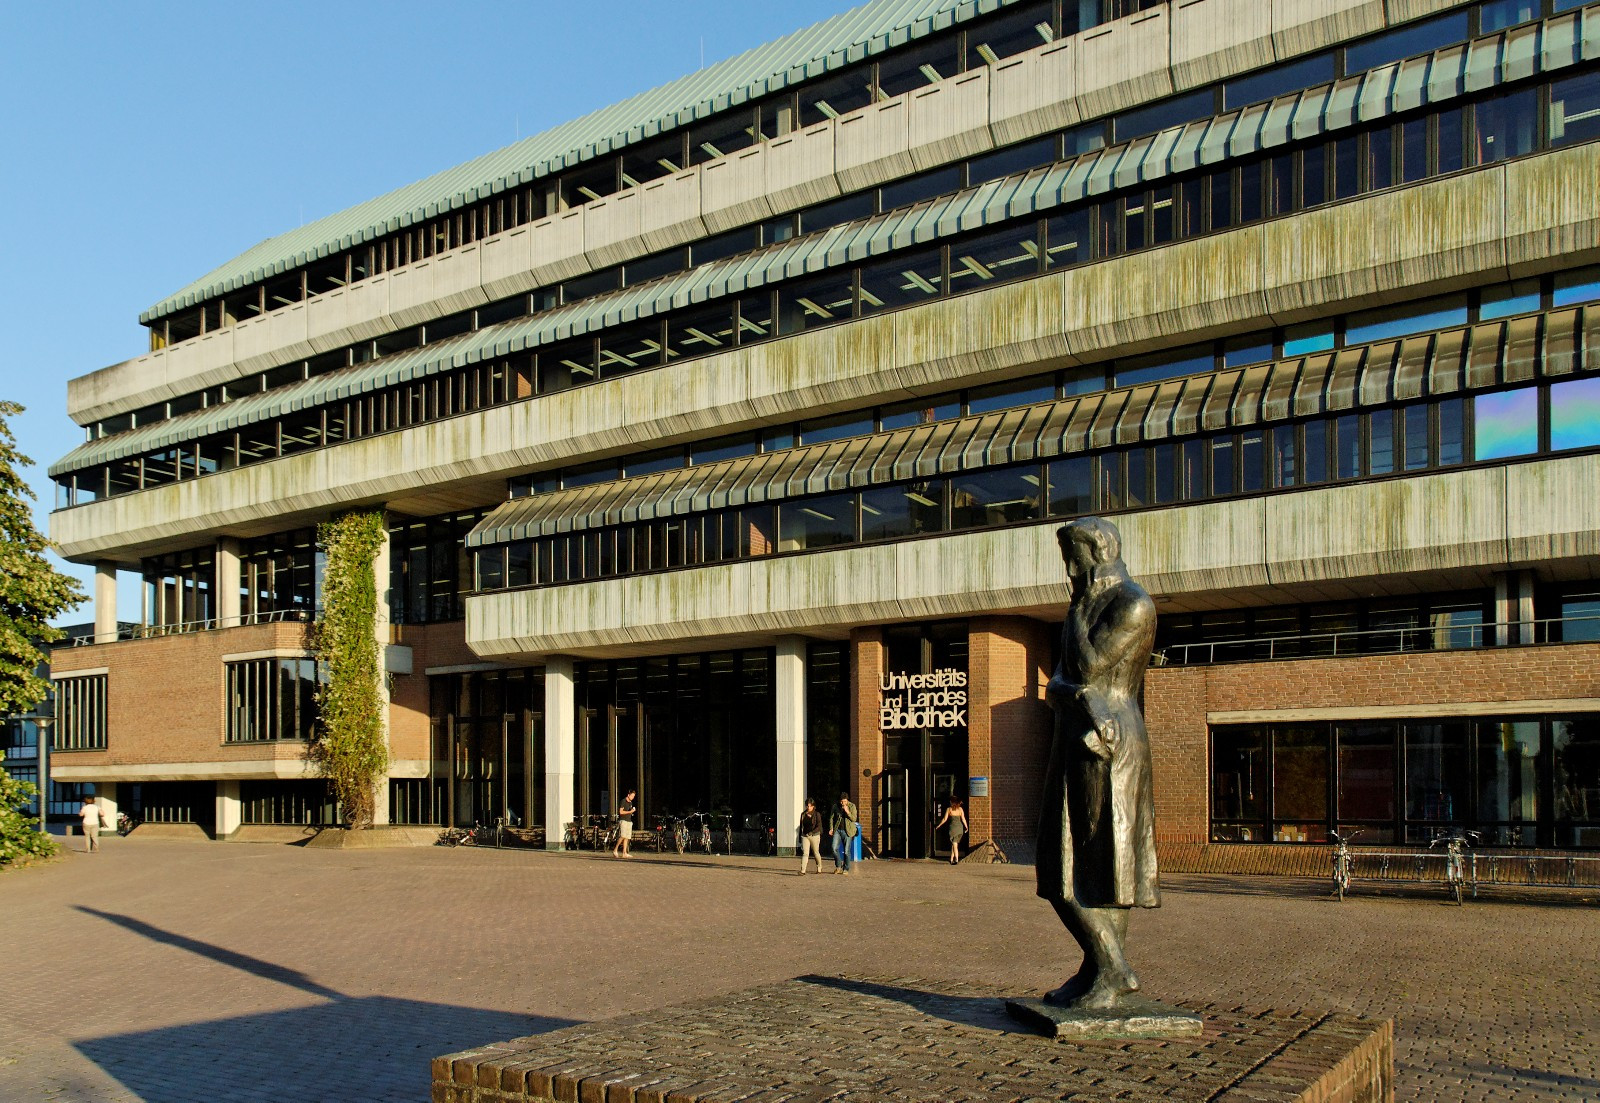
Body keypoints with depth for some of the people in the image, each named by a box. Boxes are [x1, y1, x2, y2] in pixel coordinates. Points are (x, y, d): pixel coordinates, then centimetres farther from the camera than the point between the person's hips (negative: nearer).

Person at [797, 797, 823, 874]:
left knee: (816, 853, 11)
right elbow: (801, 826, 16)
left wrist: (811, 833, -22)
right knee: (805, 853, -10)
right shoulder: (803, 814, 8)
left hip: (814, 836, -2)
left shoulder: (817, 814, -4)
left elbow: (819, 827, -11)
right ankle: (803, 870, -19)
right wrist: (800, 837, 16)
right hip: (805, 836, 2)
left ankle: (819, 868, 32)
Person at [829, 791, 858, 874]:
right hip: (837, 830, 2)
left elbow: (854, 819, -8)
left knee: (846, 851, -2)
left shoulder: (852, 806, -2)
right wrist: (831, 828, 1)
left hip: (847, 831, -2)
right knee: (834, 848, -11)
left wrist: (847, 811, -21)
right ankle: (838, 866, 8)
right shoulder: (835, 807, 6)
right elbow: (831, 818, 13)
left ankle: (846, 869, 11)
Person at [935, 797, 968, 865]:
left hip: (953, 827, -3)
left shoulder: (949, 809, -4)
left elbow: (945, 819, -3)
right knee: (954, 844, 15)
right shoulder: (960, 809, 2)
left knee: (954, 845, 1)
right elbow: (963, 819, -3)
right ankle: (951, 859, 18)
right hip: (960, 828, 3)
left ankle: (956, 859, -10)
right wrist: (966, 827, 6)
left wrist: (938, 825, 8)